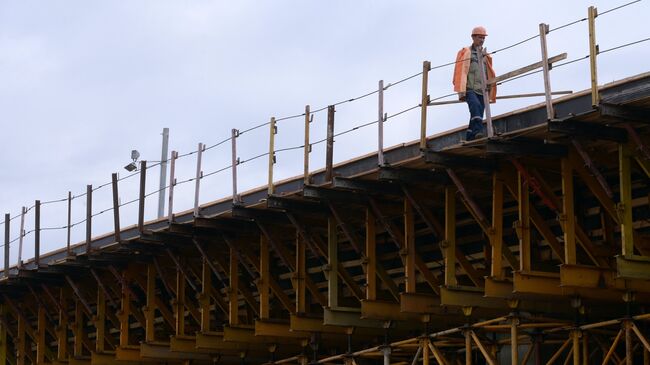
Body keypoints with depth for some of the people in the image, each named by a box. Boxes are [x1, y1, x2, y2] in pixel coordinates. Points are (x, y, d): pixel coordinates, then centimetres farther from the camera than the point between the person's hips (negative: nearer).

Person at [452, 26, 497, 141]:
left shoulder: (485, 56, 22)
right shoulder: (466, 52, 7)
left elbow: (489, 75, 22)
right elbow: (461, 72, -1)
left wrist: (491, 93, 17)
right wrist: (461, 91, -10)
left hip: (482, 90, 5)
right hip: (470, 89, -5)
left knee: (478, 114, -1)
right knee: (475, 106, -29)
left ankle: (470, 138, 2)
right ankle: (478, 130, -43)